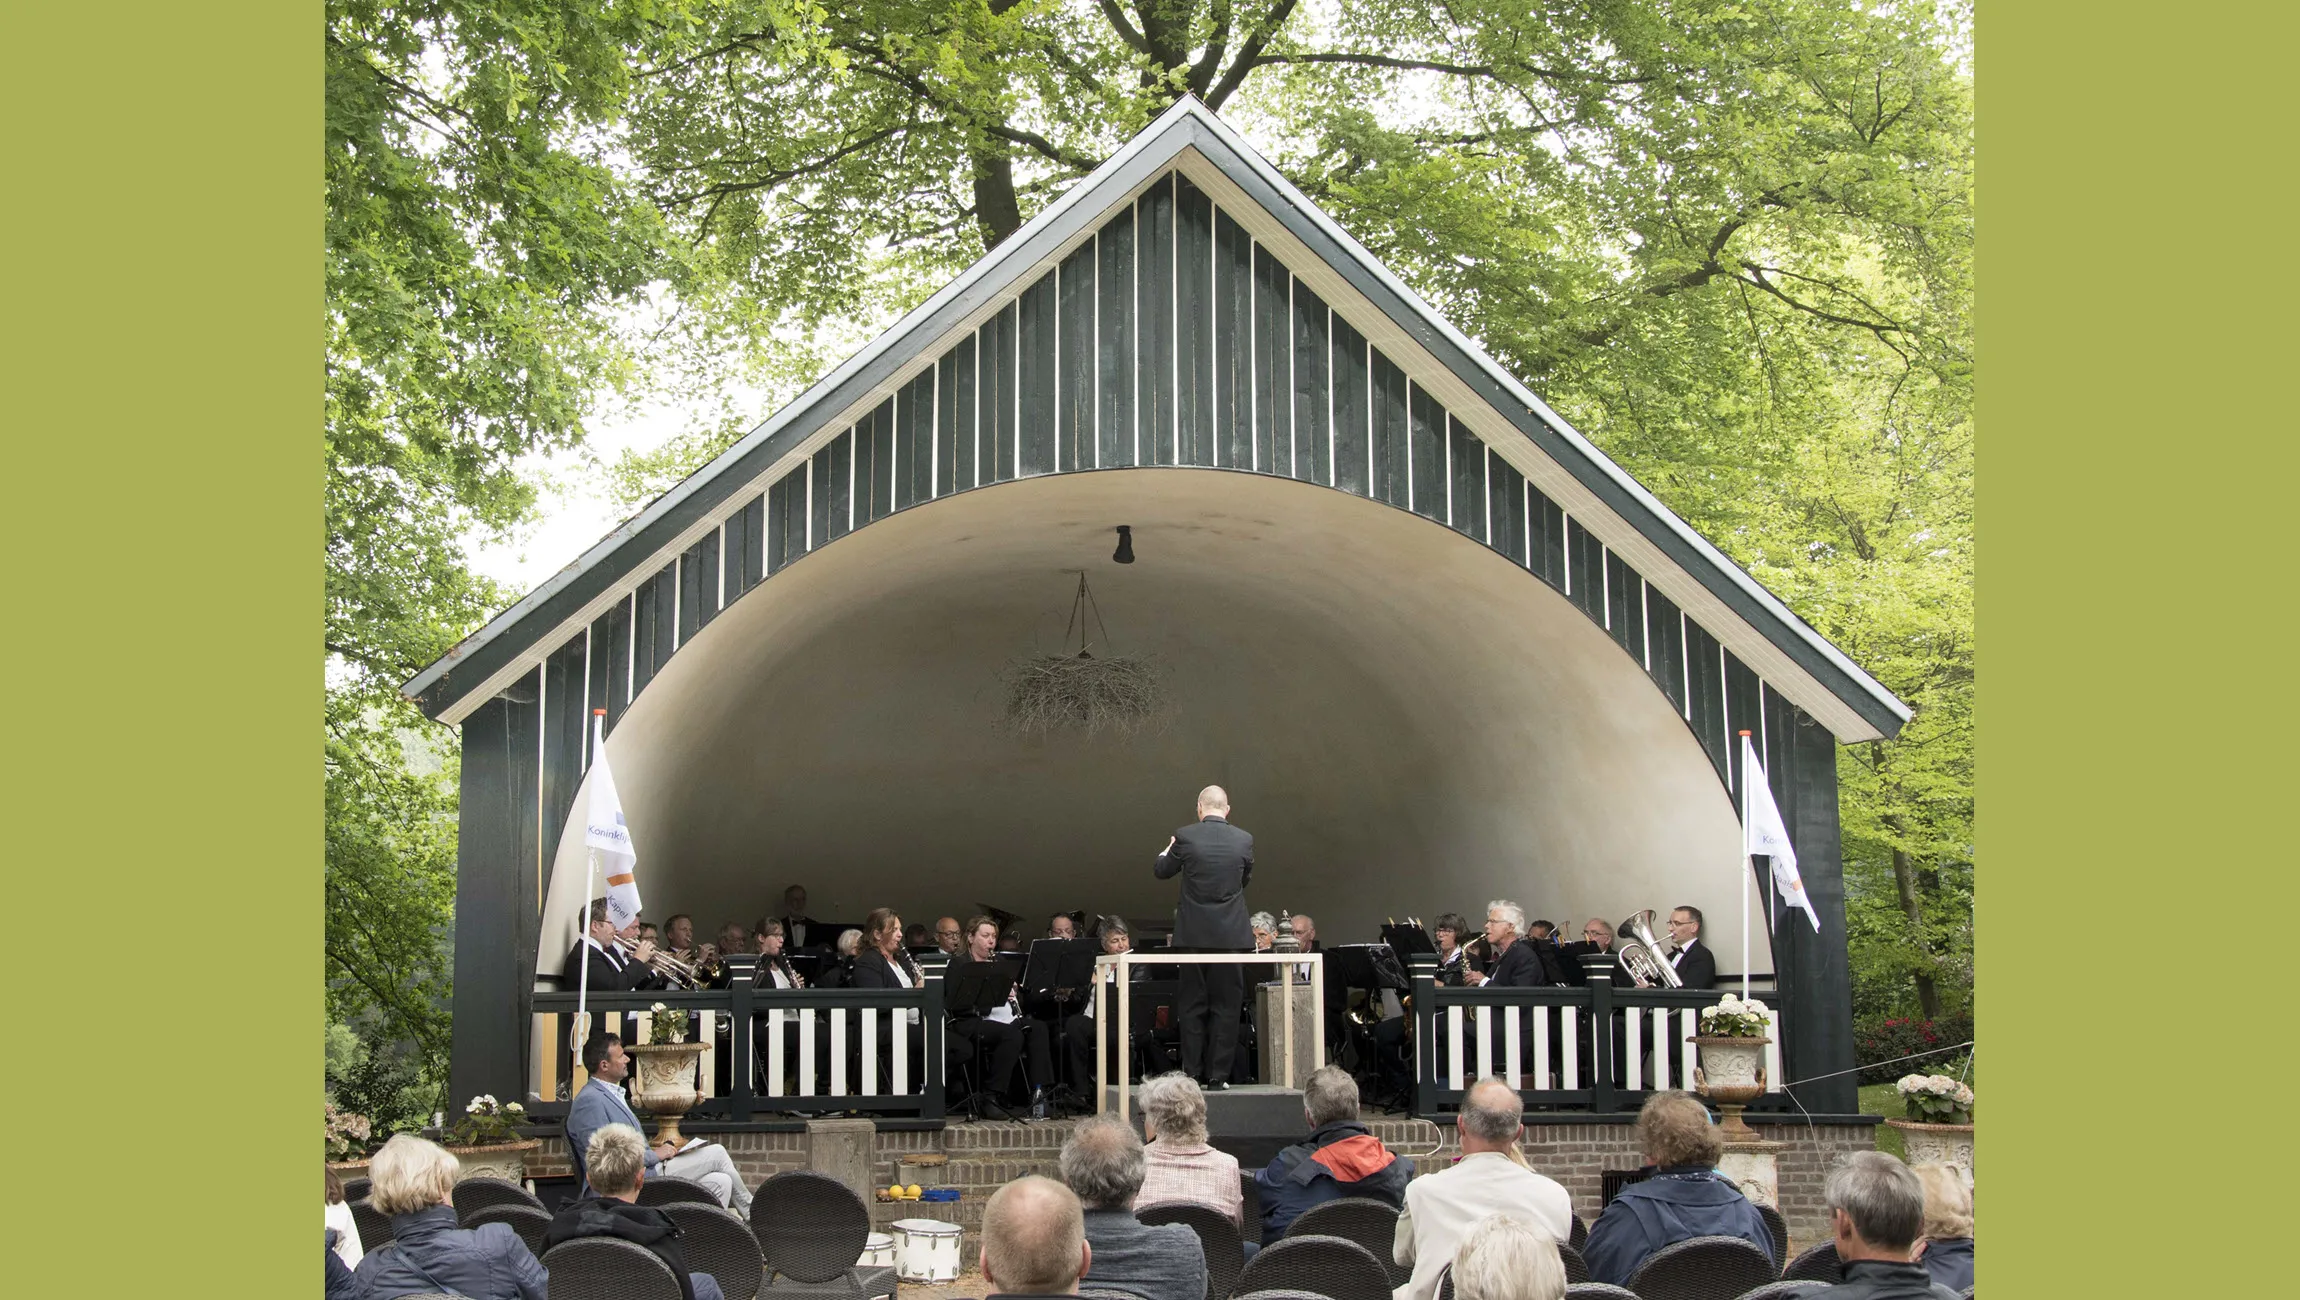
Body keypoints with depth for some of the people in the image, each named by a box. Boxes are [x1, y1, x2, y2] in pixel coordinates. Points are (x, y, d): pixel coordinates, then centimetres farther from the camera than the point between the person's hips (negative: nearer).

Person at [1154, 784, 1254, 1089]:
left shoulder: (1185, 836, -7)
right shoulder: (1244, 840, -1)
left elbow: (1163, 871, 9)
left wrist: (1166, 851, 30)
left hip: (1194, 935, -1)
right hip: (1231, 935, 1)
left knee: (1192, 1006, 8)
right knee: (1226, 1007, 6)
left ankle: (1192, 1073, 9)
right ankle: (1218, 1076, 6)